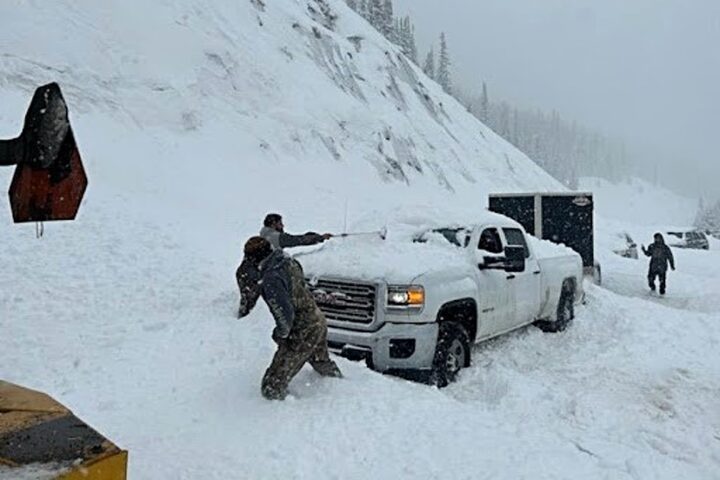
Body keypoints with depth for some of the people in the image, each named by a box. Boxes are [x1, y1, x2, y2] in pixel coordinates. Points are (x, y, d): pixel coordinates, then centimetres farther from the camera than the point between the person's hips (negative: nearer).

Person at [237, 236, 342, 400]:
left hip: (302, 334, -10)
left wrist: (281, 333, -9)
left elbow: (285, 314, -30)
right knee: (323, 364, 38)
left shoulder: (271, 279, -25)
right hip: (319, 322, 10)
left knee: (272, 387, -2)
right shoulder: (288, 262, 1)